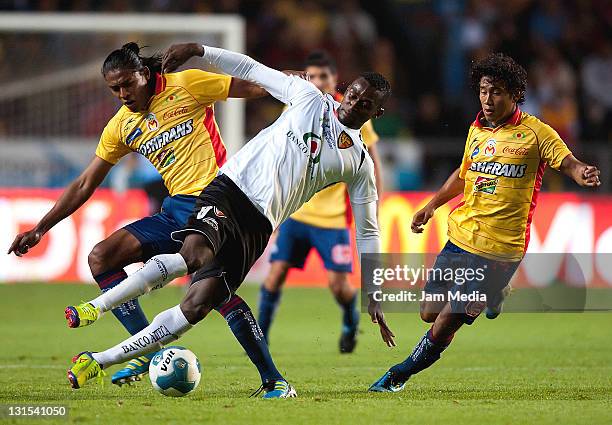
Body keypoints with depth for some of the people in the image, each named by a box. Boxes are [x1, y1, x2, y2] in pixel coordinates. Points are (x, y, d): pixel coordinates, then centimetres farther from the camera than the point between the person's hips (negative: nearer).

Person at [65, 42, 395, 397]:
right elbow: (250, 69, 17)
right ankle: (96, 307, -26)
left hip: (258, 227, 2)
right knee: (194, 255, -35)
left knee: (198, 306, -15)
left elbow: (367, 232, 18)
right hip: (229, 191, -2)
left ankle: (100, 361, -9)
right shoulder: (309, 98, 10)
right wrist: (197, 50, 6)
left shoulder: (361, 164, 13)